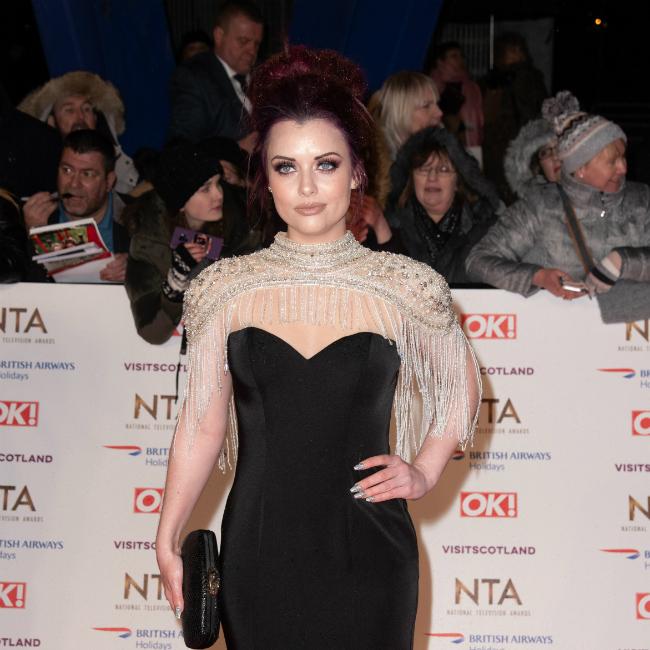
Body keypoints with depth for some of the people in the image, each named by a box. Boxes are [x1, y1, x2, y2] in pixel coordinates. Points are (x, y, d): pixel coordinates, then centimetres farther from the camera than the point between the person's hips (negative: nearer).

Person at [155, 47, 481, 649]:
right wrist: (167, 542, -1)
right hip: (257, 554, 1)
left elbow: (461, 386, 14)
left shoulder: (405, 289, -3)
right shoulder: (225, 290, -1)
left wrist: (425, 470, 4)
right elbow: (202, 425, 3)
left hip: (366, 554, -1)